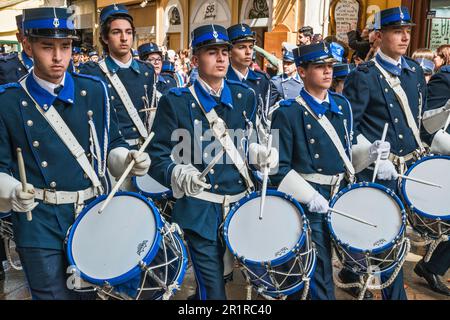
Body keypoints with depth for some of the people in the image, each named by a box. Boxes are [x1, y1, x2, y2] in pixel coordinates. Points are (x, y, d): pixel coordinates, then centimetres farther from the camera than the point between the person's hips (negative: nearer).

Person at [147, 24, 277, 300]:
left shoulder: (245, 97, 6)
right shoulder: (175, 102, -8)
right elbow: (158, 159, -9)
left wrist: (261, 153, -4)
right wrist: (180, 174, -28)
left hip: (241, 204, 5)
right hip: (200, 212, -4)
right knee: (214, 290, 2)